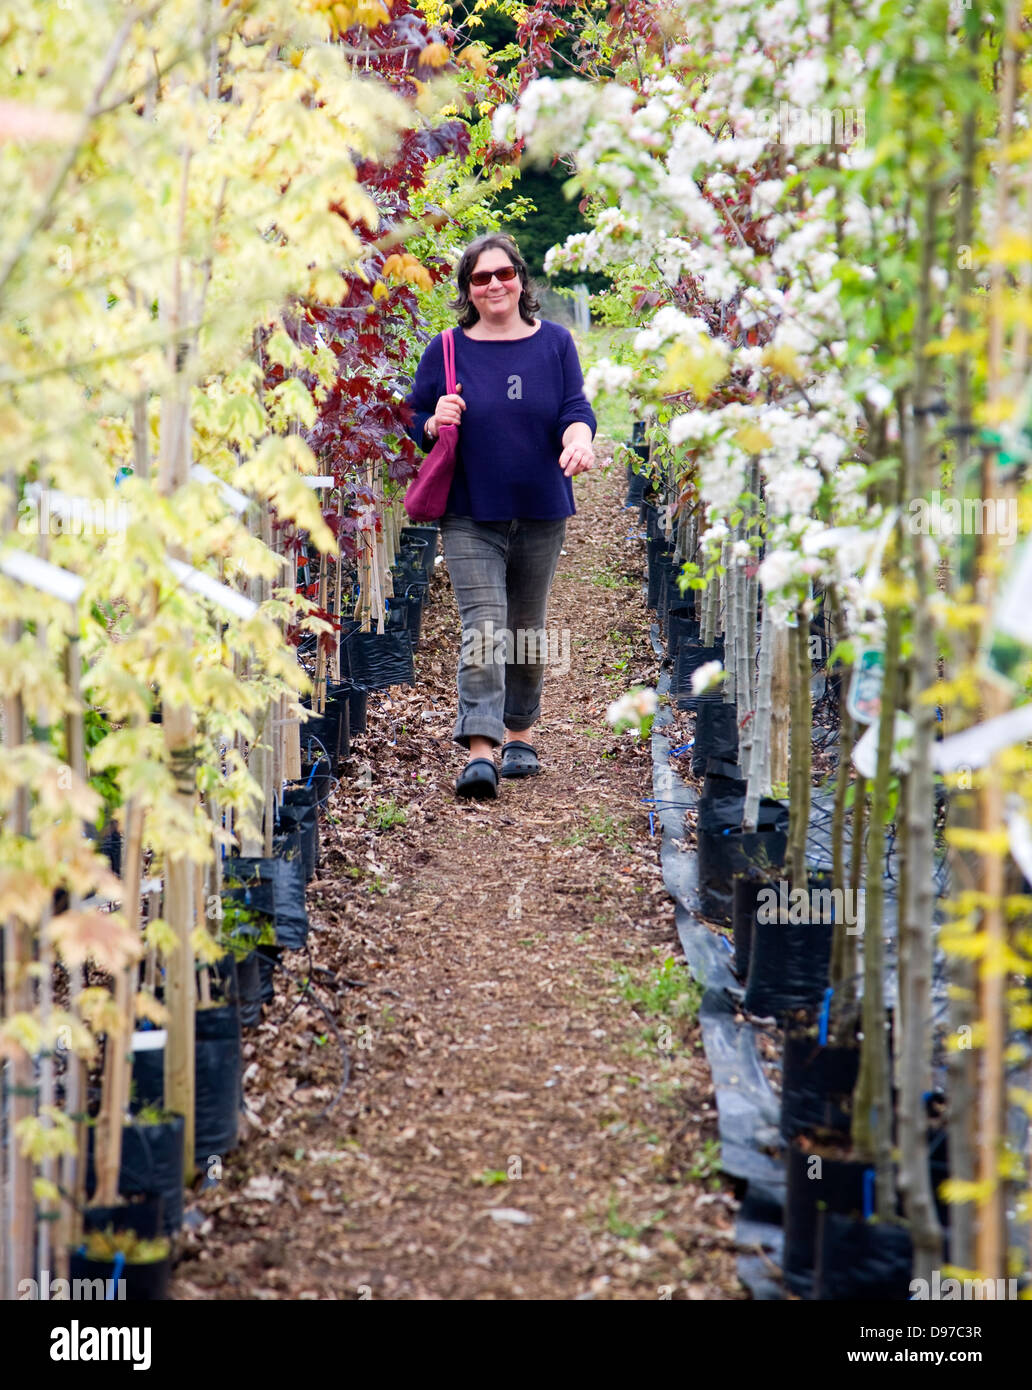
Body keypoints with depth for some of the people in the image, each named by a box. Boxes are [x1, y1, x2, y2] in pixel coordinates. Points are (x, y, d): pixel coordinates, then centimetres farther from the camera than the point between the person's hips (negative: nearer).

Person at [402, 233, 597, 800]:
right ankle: (480, 752, -20)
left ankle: (517, 735, 30)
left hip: (541, 511, 2)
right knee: (483, 631, -14)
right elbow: (414, 425, 8)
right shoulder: (446, 350, 2)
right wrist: (436, 422, -15)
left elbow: (575, 408, -2)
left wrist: (579, 441, -25)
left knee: (526, 630, 14)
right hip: (471, 515, -2)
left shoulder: (554, 342, 4)